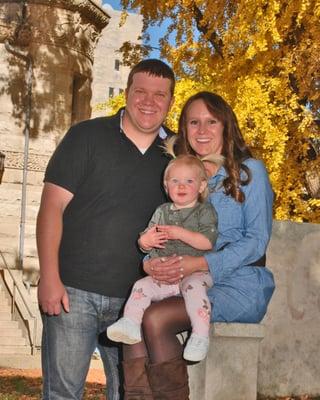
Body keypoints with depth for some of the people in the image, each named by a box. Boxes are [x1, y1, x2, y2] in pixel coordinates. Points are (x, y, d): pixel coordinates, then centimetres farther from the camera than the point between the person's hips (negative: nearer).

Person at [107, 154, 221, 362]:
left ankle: (200, 336, -36)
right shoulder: (162, 211, 20)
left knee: (193, 287, -34)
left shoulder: (205, 211, 5)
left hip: (195, 272, -5)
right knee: (142, 285, -18)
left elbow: (207, 242, -10)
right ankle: (130, 323, -21)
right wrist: (146, 240, -4)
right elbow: (144, 243, 22)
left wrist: (180, 233, -16)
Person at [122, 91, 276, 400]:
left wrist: (202, 264, -23)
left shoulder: (249, 171, 0)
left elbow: (257, 240, -8)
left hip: (240, 285, -5)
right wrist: (150, 261, -13)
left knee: (155, 318, -28)